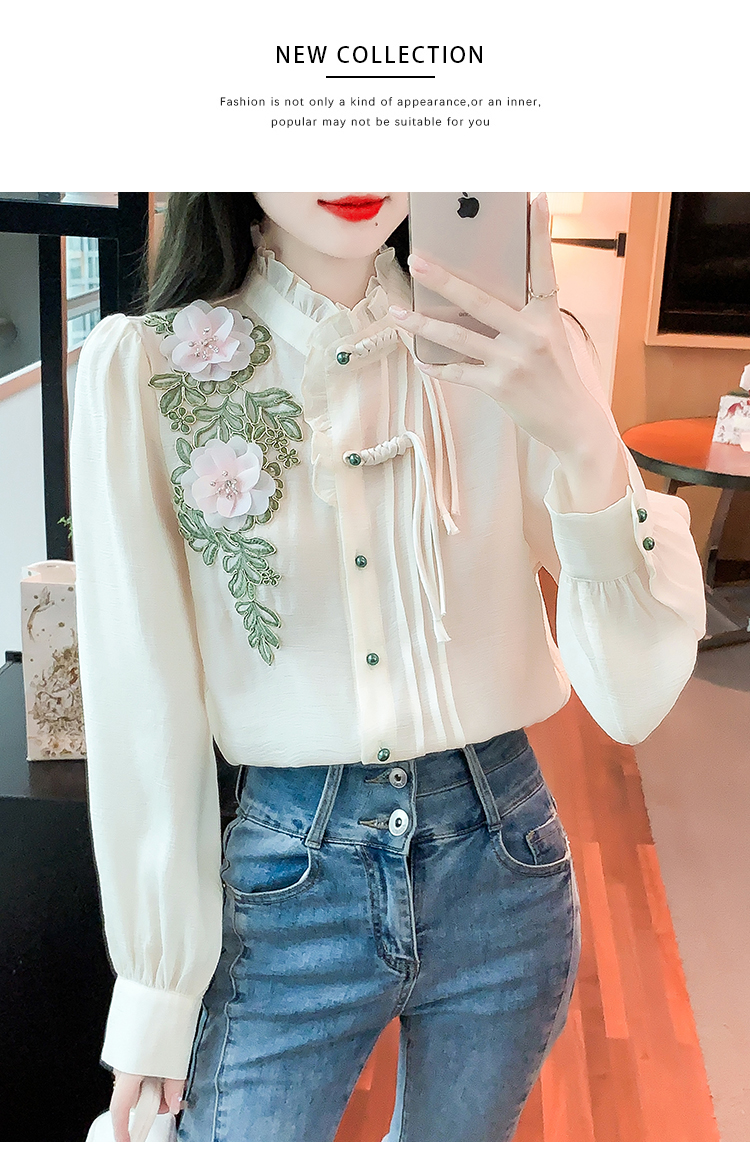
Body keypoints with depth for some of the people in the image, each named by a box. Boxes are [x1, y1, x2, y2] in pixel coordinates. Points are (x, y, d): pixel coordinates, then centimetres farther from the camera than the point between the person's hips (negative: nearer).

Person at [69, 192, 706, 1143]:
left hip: (502, 870, 3)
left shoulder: (512, 351, -7)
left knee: (457, 1135, 25)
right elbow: (141, 708, -6)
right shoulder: (145, 370, -11)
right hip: (287, 882, -2)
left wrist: (586, 441, -31)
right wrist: (158, 989, 0)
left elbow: (634, 693, -15)